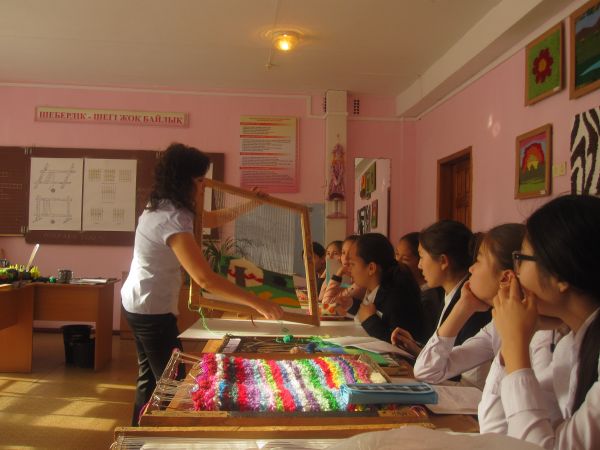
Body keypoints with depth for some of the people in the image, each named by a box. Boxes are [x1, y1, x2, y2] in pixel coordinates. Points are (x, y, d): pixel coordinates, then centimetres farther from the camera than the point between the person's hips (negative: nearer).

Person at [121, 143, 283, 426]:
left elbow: (211, 219, 19)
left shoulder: (163, 207, 4)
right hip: (153, 310, -10)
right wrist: (257, 303, -35)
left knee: (150, 376, 20)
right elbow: (205, 279, -36)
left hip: (138, 303, 10)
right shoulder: (173, 219, -28)